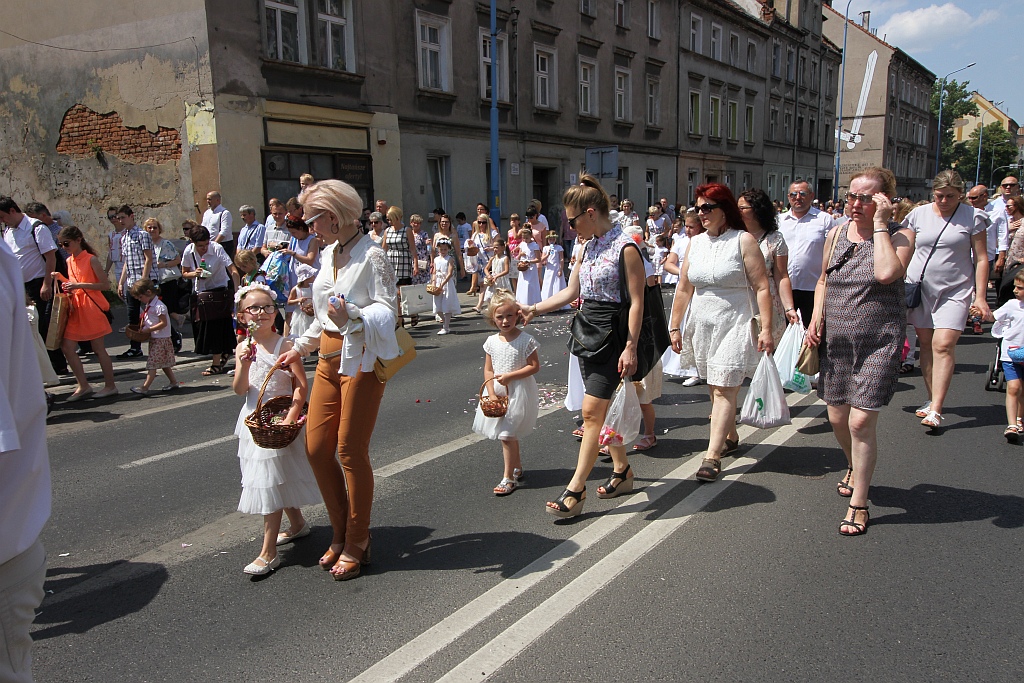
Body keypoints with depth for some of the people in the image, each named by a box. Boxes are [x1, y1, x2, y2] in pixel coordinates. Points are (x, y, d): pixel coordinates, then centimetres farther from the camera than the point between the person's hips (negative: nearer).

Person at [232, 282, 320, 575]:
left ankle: (269, 553, -1)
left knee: (271, 481, -6)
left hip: (279, 421, -5)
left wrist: (290, 417, -24)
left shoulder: (285, 346, -12)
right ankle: (297, 523, 40)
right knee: (279, 479, 17)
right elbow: (240, 390, -5)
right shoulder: (243, 348, 2)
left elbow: (301, 386, -15)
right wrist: (244, 365, -21)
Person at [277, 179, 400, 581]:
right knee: (317, 448, 6)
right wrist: (299, 348, 24)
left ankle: (356, 545, 15)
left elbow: (386, 313, -17)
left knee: (351, 451, -2)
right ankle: (341, 534, 23)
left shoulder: (371, 256, -11)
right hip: (329, 359, 8)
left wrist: (353, 316, -34)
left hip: (361, 359, -8)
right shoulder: (330, 252, 13)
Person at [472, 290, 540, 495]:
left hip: (518, 392, -5)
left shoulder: (525, 340, -10)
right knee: (510, 434, 17)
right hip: (497, 393, 5)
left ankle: (508, 478, 0)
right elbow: (488, 370, 4)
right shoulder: (492, 341, 2)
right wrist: (492, 395, -7)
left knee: (506, 435, -9)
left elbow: (534, 366, -11)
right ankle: (517, 467, 36)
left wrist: (510, 376, -19)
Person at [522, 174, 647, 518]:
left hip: (612, 334, -8)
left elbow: (636, 302, -15)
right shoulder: (588, 247, 12)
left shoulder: (626, 248, -13)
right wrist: (534, 309, 13)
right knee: (603, 408, 14)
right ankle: (622, 471, 30)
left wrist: (630, 347, -19)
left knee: (592, 411, -9)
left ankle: (575, 490, -4)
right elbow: (571, 291, 18)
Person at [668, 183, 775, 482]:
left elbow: (761, 287, -9)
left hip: (733, 325, -6)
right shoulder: (696, 242, 10)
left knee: (724, 390, -9)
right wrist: (674, 327, 12)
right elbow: (683, 288, 13)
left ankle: (712, 455, -9)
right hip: (701, 326, 6)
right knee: (715, 388, 13)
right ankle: (730, 437, 32)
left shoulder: (743, 240, -6)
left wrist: (766, 328, -14)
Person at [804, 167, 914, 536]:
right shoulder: (837, 232, 7)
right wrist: (816, 318, 4)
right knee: (838, 417, 13)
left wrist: (879, 223, -20)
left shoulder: (900, 235, -7)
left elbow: (886, 273, -27)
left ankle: (859, 503, 6)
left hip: (879, 340, -5)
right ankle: (855, 468, 45)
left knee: (861, 421, -10)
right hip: (836, 339, 5)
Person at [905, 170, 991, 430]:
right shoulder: (918, 214, 5)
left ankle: (936, 410, -14)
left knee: (943, 345, -13)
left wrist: (980, 297, -5)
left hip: (954, 290, -3)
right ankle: (933, 398, 19)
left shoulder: (973, 217, -1)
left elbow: (981, 259, 0)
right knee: (926, 343, 6)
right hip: (919, 287, 3)